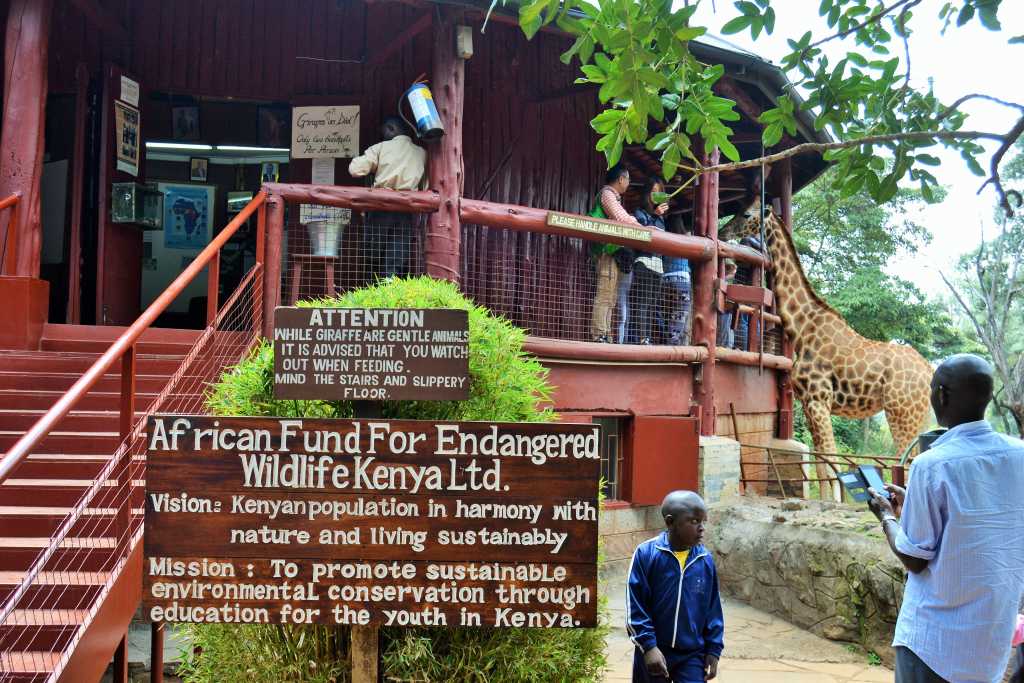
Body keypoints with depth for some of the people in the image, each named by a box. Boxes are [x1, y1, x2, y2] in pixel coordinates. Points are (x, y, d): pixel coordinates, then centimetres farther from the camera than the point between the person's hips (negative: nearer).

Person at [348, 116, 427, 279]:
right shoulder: (421, 153, 11)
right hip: (406, 212, 2)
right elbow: (425, 186, 8)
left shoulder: (381, 148, 3)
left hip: (381, 209, -2)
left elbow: (355, 169, -1)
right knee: (399, 264, 0)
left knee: (376, 259, 7)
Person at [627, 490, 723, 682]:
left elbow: (713, 610, 6)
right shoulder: (646, 553, -14)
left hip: (692, 655, 2)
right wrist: (648, 645, -16)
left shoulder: (705, 560, -3)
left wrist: (714, 649, 5)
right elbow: (635, 606, -12)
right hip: (653, 652, -2)